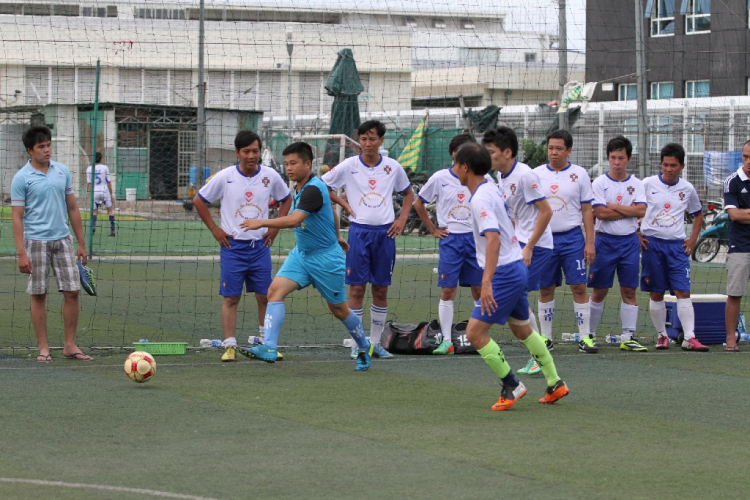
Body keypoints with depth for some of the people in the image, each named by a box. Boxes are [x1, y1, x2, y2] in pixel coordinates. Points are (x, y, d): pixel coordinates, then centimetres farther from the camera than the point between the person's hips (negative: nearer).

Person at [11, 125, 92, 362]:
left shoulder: (62, 171, 8)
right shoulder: (22, 178, -5)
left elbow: (72, 208, 13)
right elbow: (17, 217, -6)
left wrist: (81, 243, 11)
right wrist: (21, 253, -13)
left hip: (63, 240, 4)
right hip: (36, 242, -4)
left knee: (72, 292, 0)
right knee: (39, 295, 2)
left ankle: (70, 345, 10)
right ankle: (43, 348, 9)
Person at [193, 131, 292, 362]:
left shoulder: (270, 176, -1)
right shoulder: (224, 177, -7)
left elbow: (286, 199, 16)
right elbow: (199, 200, 4)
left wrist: (276, 226, 6)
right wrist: (214, 229, -1)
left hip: (260, 245, 2)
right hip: (233, 246, -2)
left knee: (265, 297, 4)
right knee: (231, 298, -2)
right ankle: (230, 345, 1)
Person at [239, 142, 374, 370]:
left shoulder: (313, 189, -23)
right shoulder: (300, 188, 6)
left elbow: (294, 220, -37)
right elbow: (331, 211, 22)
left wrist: (262, 223, -36)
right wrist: (336, 236, 36)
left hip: (325, 257, -8)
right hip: (301, 254, 8)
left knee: (339, 309, 8)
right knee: (275, 290, -15)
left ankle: (365, 348, 32)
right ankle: (269, 347, -22)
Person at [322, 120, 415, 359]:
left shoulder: (393, 167, 5)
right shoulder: (348, 166, -2)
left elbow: (408, 193, 20)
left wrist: (402, 219, 8)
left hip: (385, 232, 2)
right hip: (359, 231, -2)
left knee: (381, 290, 6)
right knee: (357, 288, -3)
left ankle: (375, 342, 15)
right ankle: (357, 344, 3)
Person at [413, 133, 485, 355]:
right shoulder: (440, 178, -1)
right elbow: (418, 204, 11)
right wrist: (433, 230, 7)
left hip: (476, 237, 1)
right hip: (450, 239, -1)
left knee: (479, 290, 3)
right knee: (447, 290, -4)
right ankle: (446, 341, -1)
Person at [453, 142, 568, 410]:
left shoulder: (480, 199, -20)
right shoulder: (492, 189, 9)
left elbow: (493, 239, -32)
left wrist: (486, 282, -38)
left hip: (504, 274, -10)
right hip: (517, 268, 10)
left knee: (475, 332, -9)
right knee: (522, 329, 22)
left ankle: (512, 386, -3)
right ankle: (555, 384, 28)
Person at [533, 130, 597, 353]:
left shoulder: (579, 174, 3)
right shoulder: (536, 175, 7)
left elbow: (587, 211, 4)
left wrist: (590, 243, -2)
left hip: (572, 237, -2)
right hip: (543, 238, 2)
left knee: (579, 287, -5)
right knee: (545, 289, 5)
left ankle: (585, 337, -2)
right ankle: (546, 337, 13)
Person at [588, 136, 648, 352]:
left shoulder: (636, 184, 6)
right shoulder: (599, 183, -2)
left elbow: (641, 211, -8)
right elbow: (601, 213, -13)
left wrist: (614, 206, -10)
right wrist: (629, 211, -8)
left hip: (629, 241, 2)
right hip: (605, 241, -2)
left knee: (629, 291, 1)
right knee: (599, 291, 1)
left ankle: (628, 338, 4)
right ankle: (590, 334, 10)